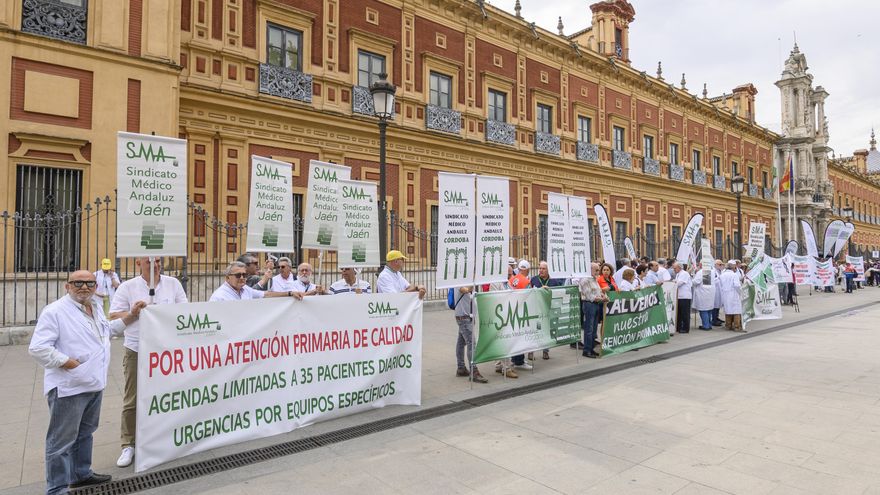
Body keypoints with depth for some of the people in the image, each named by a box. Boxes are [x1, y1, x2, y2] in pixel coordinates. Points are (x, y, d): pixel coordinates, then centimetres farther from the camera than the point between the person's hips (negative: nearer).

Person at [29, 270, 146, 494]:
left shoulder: (95, 308, 10)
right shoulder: (55, 311, -15)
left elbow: (108, 329, 29)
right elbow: (37, 348, -21)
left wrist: (131, 315, 21)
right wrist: (70, 363, -21)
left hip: (95, 384, 9)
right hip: (68, 387, -9)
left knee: (85, 433, 22)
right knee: (62, 440, 2)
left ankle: (81, 474, 38)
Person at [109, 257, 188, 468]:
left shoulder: (173, 284, 4)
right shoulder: (127, 287, -1)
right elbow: (113, 316, -1)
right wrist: (133, 313, -17)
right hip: (136, 350, -2)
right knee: (132, 400, 4)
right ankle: (128, 445, 17)